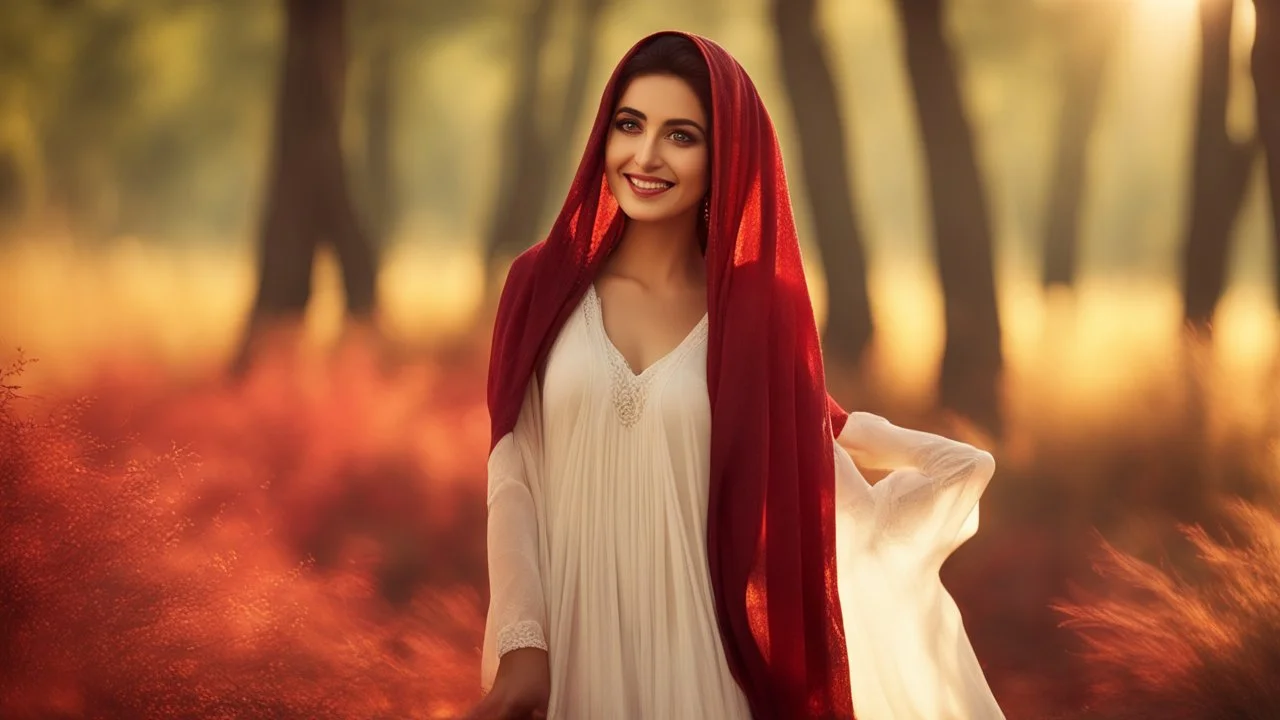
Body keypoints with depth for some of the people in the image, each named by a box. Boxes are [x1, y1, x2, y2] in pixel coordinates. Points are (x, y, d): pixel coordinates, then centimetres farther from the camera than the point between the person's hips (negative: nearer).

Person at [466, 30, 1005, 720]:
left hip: (701, 650, 0)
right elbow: (512, 477, -3)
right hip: (572, 648, 0)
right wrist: (522, 641, -12)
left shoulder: (757, 308, 0)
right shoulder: (542, 284, -1)